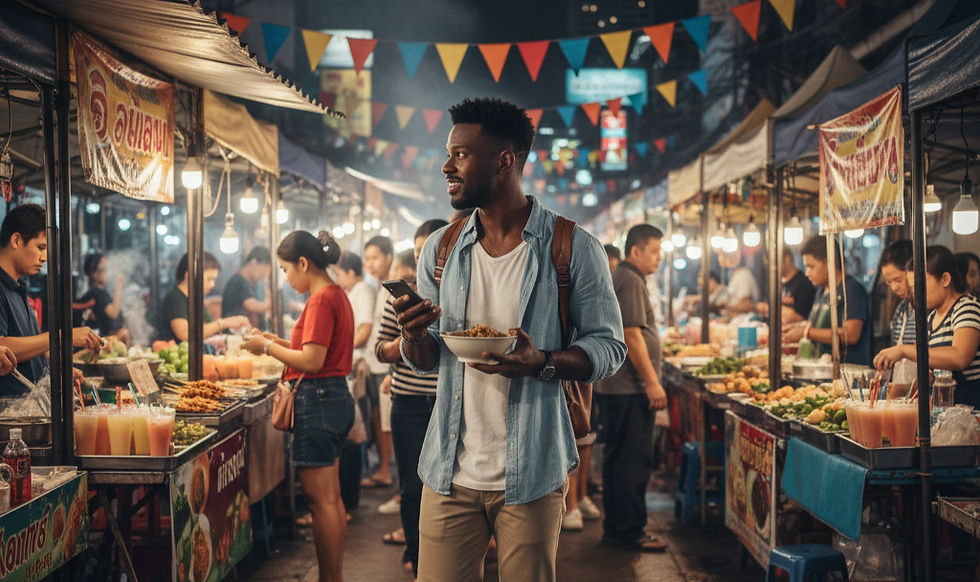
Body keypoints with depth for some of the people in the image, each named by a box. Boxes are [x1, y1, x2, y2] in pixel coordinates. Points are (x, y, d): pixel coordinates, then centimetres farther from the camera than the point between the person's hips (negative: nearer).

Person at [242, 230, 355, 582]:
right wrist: (281, 343, 12)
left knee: (320, 499, -4)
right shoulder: (336, 295, 14)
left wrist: (268, 347, -9)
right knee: (331, 497, 15)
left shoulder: (321, 300, -16)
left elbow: (311, 362, -20)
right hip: (336, 397, 11)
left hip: (318, 401, -11)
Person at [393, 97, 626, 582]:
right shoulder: (440, 250, 6)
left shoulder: (574, 249, -6)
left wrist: (542, 362, -22)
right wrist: (413, 336, -12)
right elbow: (423, 360, 12)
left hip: (531, 476, -3)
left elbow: (610, 347, -4)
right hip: (451, 471, 3)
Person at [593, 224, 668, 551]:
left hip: (611, 386, 11)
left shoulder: (618, 278, 20)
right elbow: (632, 335, -20)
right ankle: (630, 532, -2)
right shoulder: (631, 282, -13)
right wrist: (652, 382, -20)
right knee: (634, 461, -6)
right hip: (630, 388, -11)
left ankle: (614, 527, 21)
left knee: (617, 458, 14)